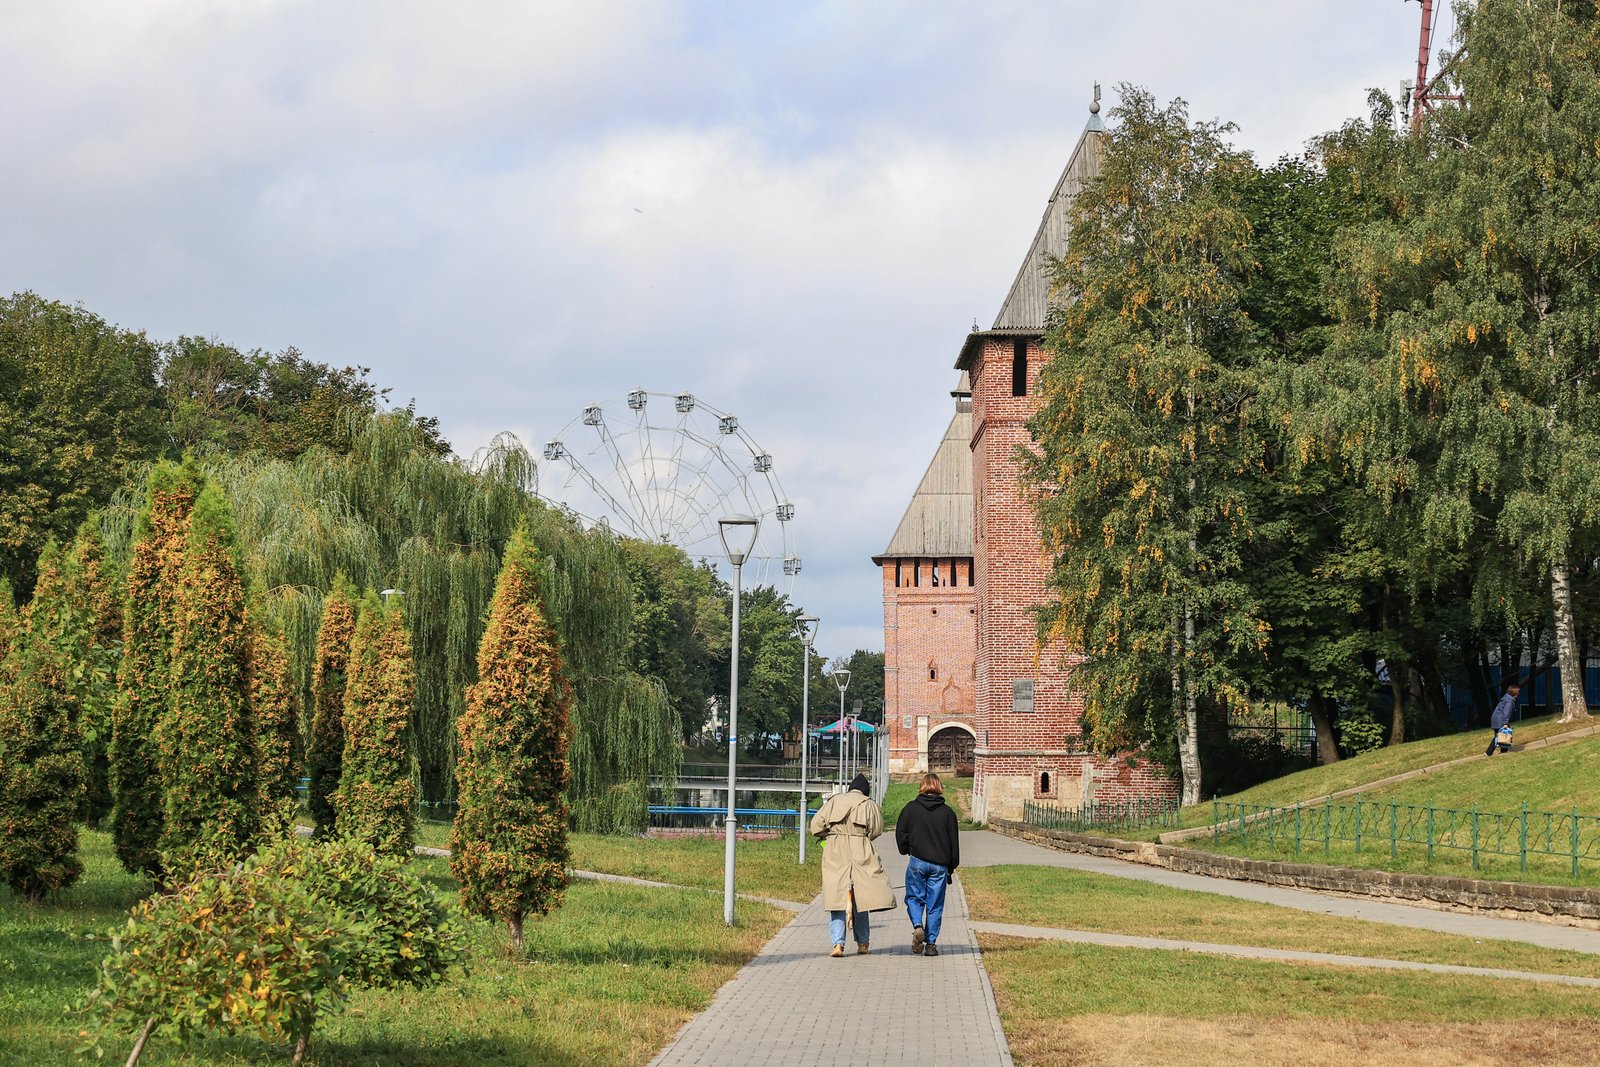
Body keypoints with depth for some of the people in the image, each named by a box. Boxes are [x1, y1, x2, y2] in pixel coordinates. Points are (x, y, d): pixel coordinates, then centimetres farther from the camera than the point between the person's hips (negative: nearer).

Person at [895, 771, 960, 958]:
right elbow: (954, 842, 4)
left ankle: (918, 926, -13)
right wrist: (951, 867, 12)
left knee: (914, 898, 14)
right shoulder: (947, 812, 1)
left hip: (917, 862, -1)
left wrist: (906, 851, 20)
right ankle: (931, 944, 5)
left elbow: (900, 833, 2)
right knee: (935, 905, 6)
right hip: (940, 865, 1)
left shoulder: (911, 808, -1)